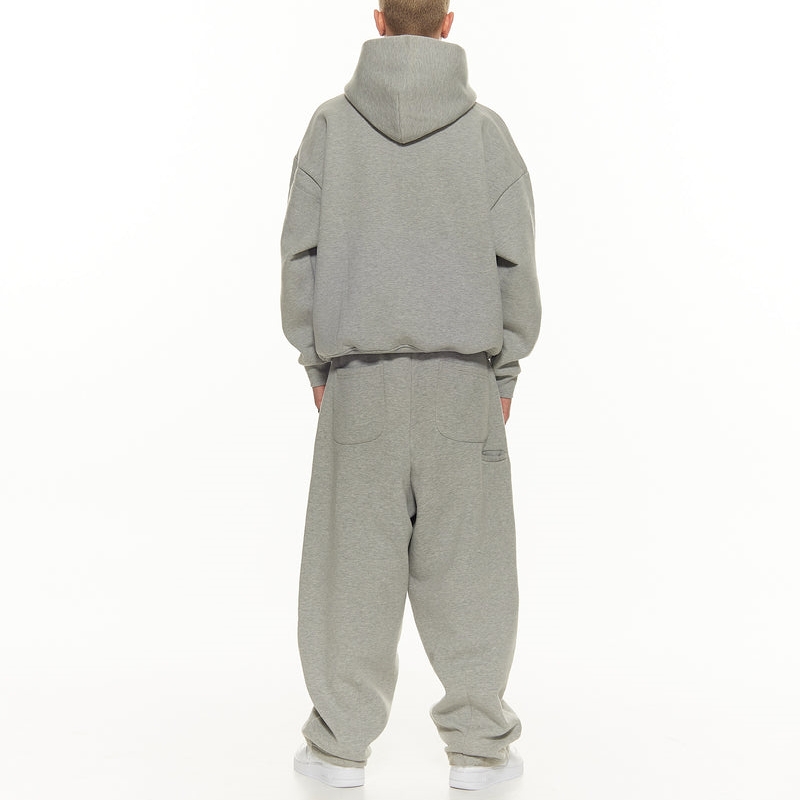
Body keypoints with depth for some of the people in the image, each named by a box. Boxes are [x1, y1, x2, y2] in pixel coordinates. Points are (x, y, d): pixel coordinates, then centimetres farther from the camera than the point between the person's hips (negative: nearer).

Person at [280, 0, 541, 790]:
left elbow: (303, 253, -1)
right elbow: (513, 263, -2)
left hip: (360, 377, 0)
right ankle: (478, 744, 13)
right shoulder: (485, 129, -1)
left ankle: (342, 742, 15)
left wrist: (315, 363, 8)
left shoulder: (333, 124, 0)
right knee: (465, 561, 7)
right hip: (461, 375, 0)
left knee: (353, 555, 7)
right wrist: (505, 370, 7)